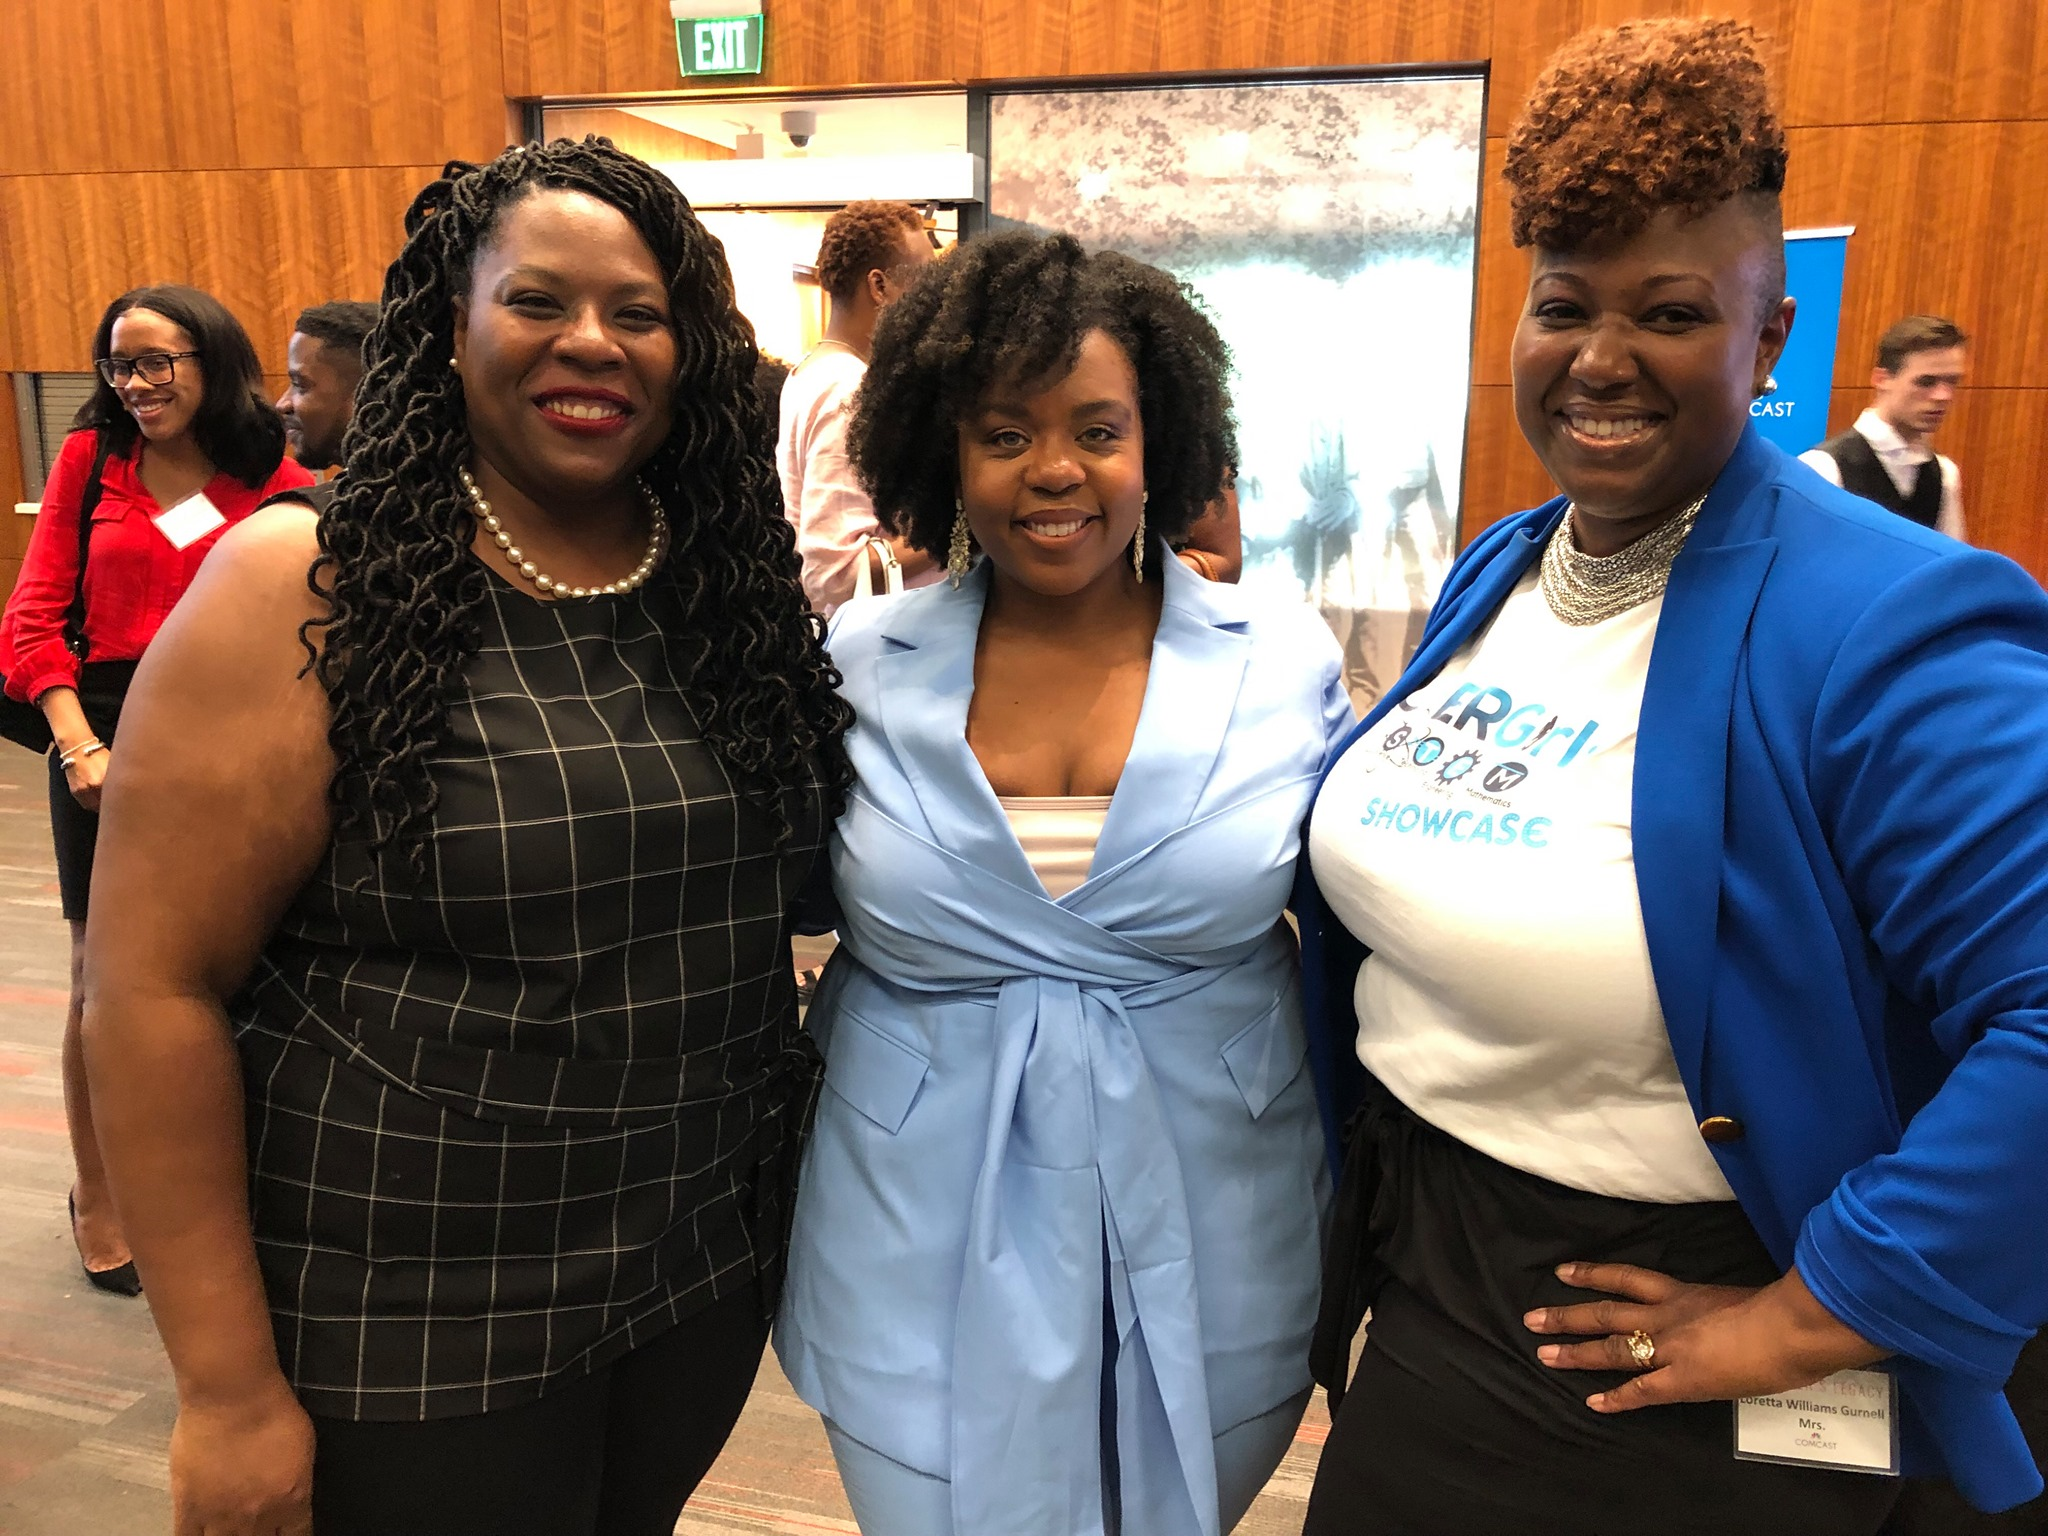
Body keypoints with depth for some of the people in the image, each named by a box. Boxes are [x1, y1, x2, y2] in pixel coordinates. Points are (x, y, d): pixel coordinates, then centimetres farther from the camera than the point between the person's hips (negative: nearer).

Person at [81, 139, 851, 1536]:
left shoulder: (731, 581, -1)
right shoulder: (303, 594, -14)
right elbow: (156, 984, -14)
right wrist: (229, 1390, -14)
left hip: (712, 1254, 5)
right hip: (416, 1318, -4)